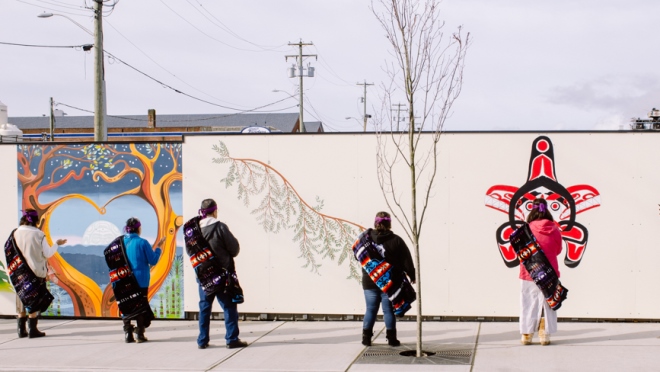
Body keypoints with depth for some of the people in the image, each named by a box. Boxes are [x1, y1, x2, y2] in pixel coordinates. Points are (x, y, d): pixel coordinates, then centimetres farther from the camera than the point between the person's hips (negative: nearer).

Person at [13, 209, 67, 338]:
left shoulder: (16, 233, -3)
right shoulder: (38, 234, -12)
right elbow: (47, 253, -7)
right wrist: (57, 244, 9)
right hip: (36, 272, -3)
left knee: (22, 300, 12)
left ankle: (21, 329, 13)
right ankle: (32, 330, 1)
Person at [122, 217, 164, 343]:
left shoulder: (121, 242, 1)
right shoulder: (142, 243, -10)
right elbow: (153, 261, -8)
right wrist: (158, 248, 6)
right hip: (141, 280, -3)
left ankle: (128, 334, 5)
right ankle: (139, 334, 0)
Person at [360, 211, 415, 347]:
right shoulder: (396, 241, -7)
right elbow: (406, 260, -4)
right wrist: (412, 275, 8)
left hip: (370, 282, 1)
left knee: (370, 310, 9)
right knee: (389, 310, 5)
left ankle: (366, 337, 7)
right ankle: (391, 338, 6)